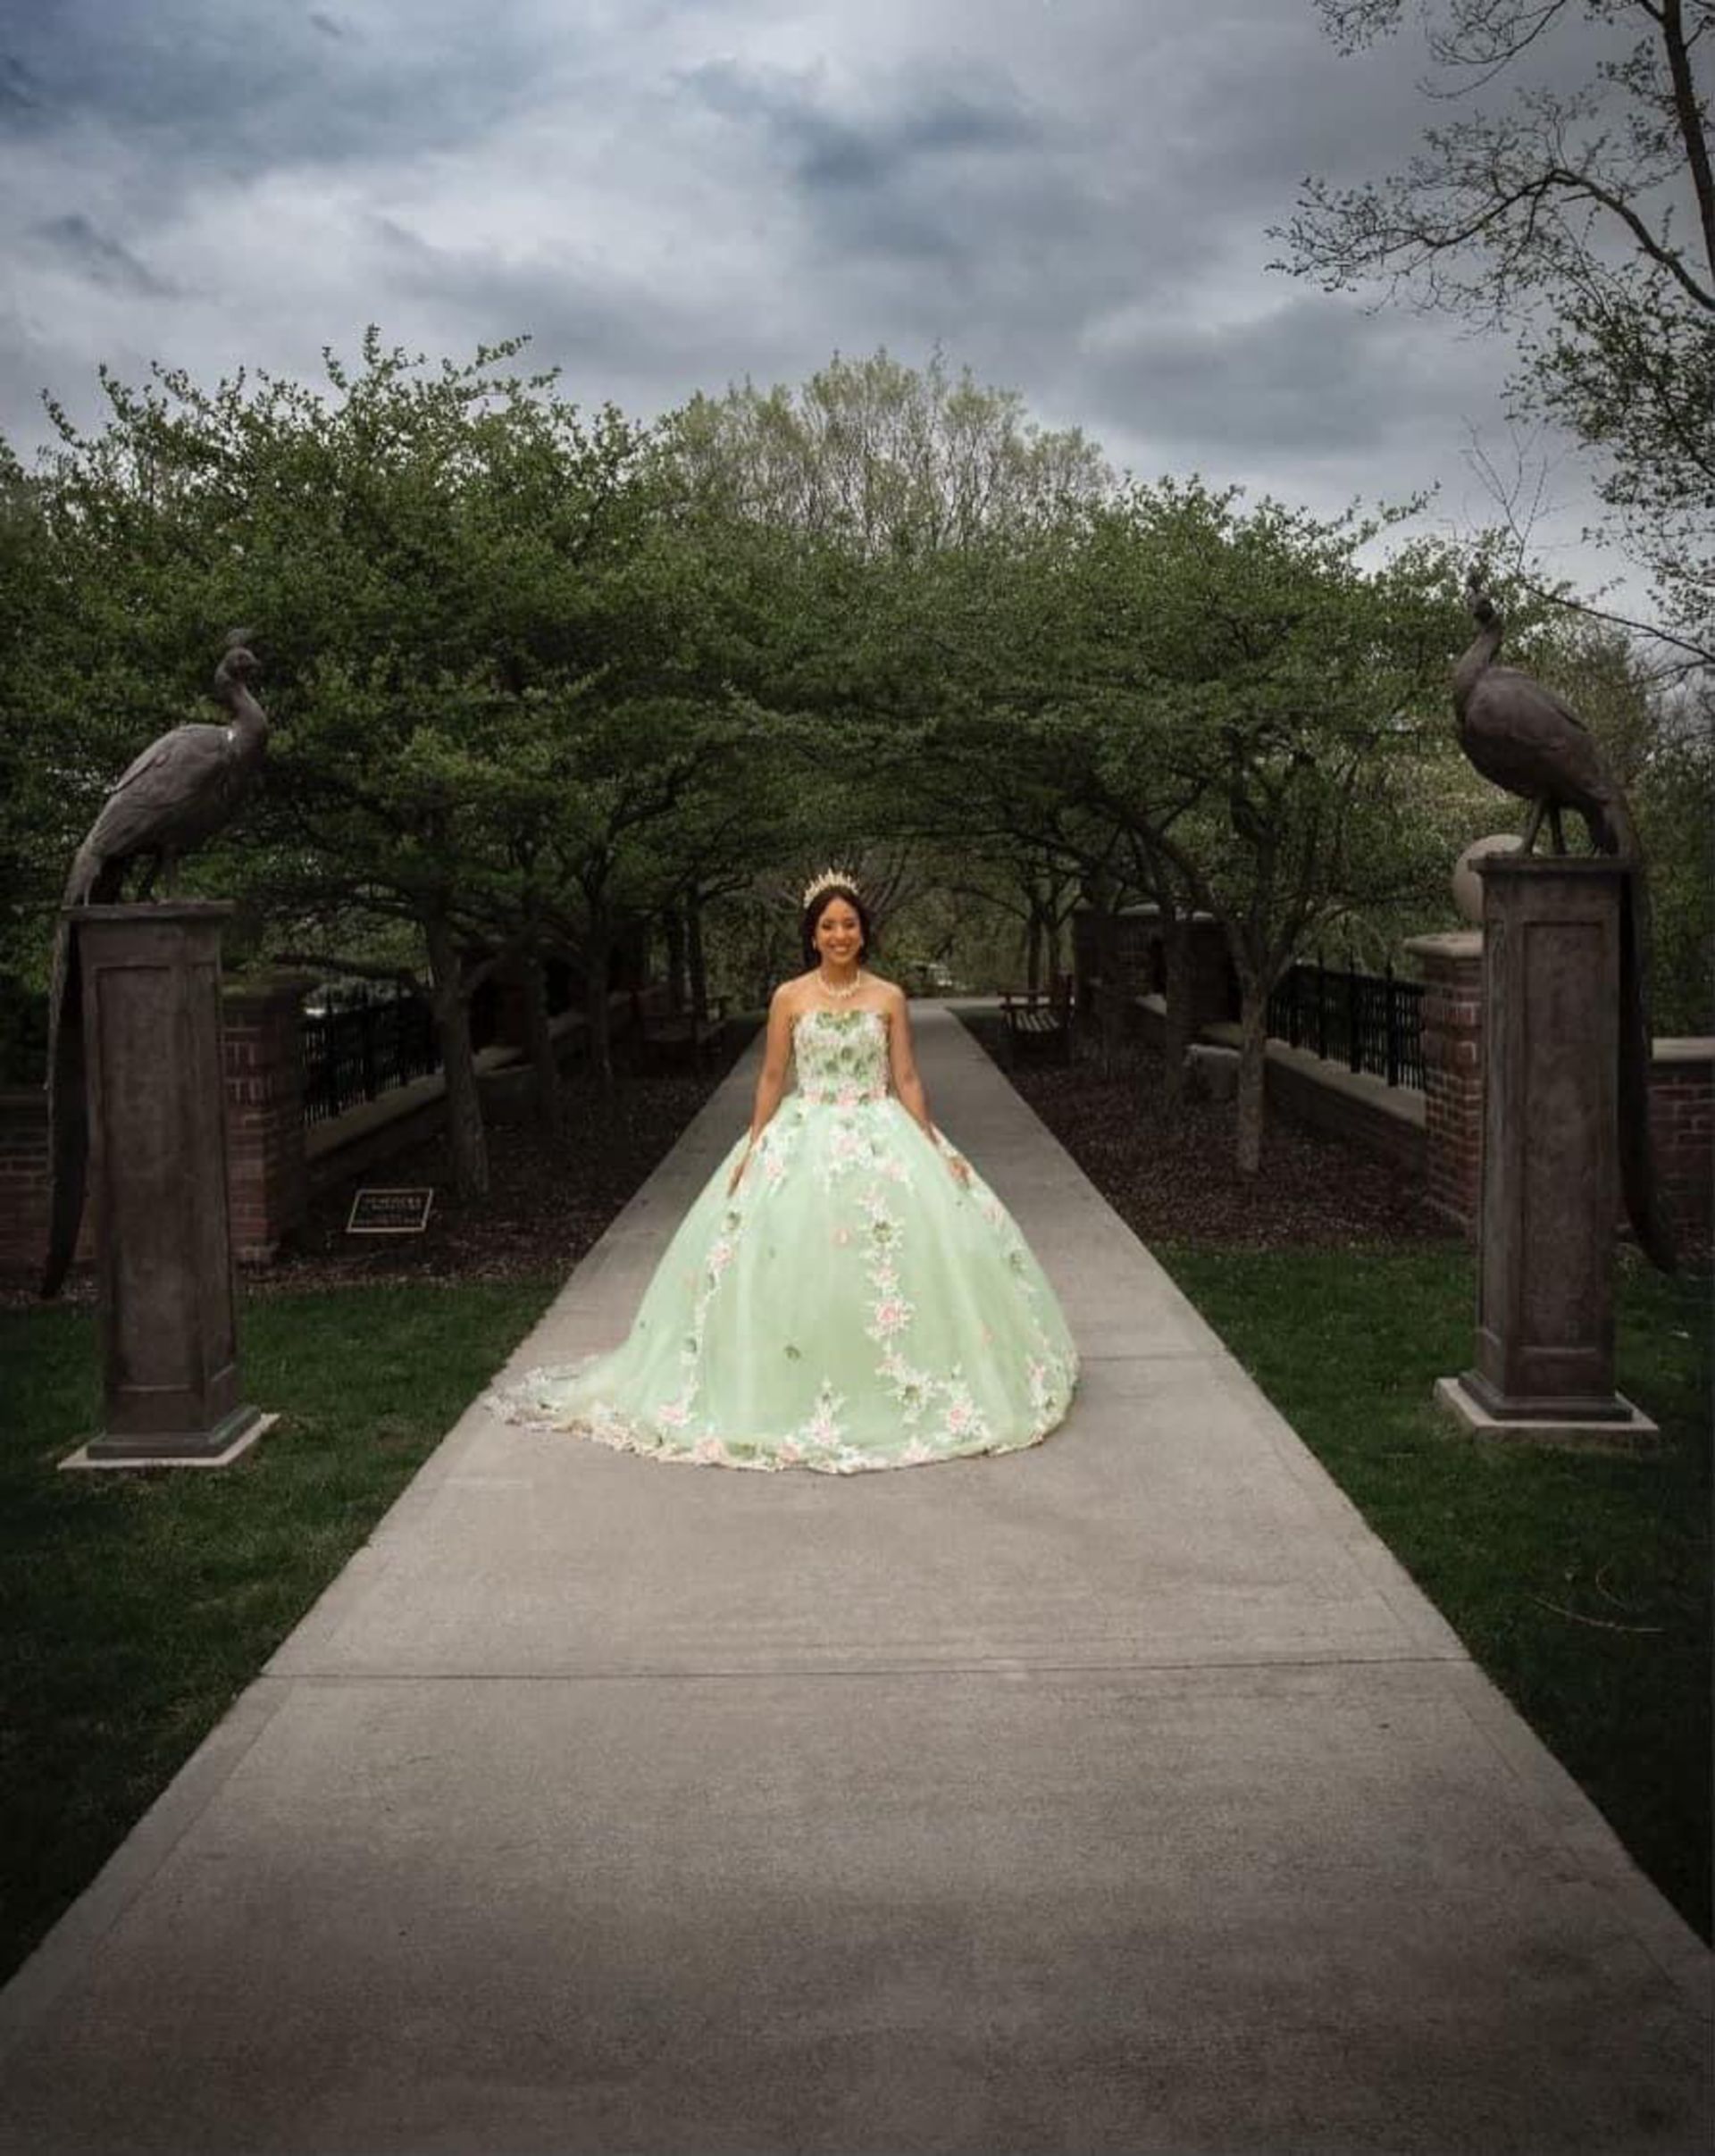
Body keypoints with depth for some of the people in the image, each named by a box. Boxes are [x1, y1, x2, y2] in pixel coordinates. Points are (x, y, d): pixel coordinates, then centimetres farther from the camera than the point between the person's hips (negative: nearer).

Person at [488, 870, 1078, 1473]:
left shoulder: (889, 997, 3)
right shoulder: (789, 998, 1)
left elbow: (906, 1079, 4)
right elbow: (771, 1078, 3)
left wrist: (935, 1147, -2)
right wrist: (752, 1149, -3)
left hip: (882, 1138, 1)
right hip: (803, 1139, 0)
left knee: (900, 1254, -5)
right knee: (790, 1260, -5)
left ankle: (907, 1389, 13)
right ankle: (799, 1393, 10)